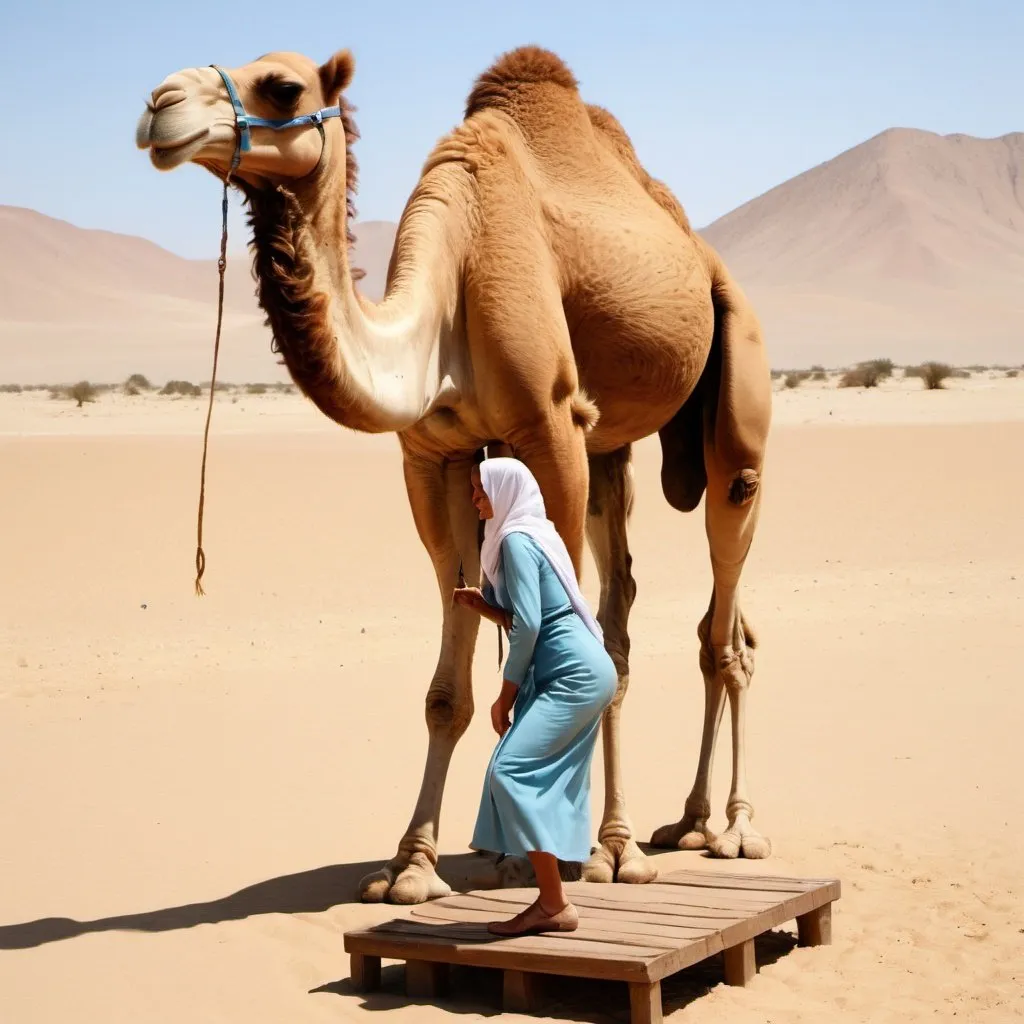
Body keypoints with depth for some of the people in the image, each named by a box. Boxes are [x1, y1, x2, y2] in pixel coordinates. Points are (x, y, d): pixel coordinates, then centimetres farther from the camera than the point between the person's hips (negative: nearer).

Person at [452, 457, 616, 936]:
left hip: (573, 677, -10)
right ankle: (550, 900, 11)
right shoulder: (529, 534, 18)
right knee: (548, 783, 9)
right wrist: (480, 602, 5)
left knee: (512, 769, -15)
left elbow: (526, 626, -17)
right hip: (581, 673, 10)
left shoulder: (517, 540, -11)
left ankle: (555, 905, -13)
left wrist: (505, 697, -9)